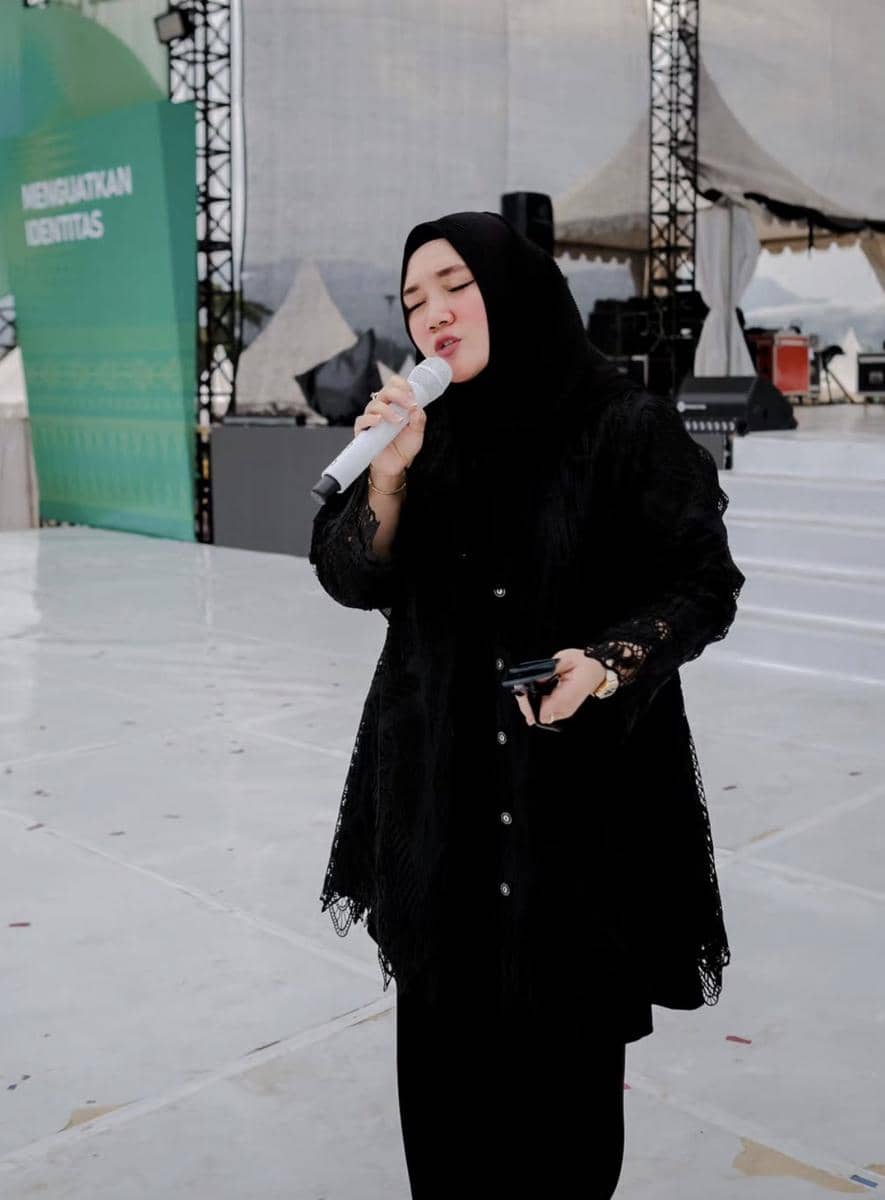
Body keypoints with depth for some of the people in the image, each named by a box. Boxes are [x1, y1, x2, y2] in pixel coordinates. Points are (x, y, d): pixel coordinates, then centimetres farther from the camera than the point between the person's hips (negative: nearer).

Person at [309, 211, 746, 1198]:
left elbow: (705, 586, -6)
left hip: (585, 775, -3)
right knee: (446, 1015, 12)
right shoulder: (421, 430, 4)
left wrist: (608, 659, -23)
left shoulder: (628, 428, -9)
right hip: (441, 780, 4)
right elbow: (350, 580, 0)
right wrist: (388, 474, -17)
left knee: (565, 1020, 6)